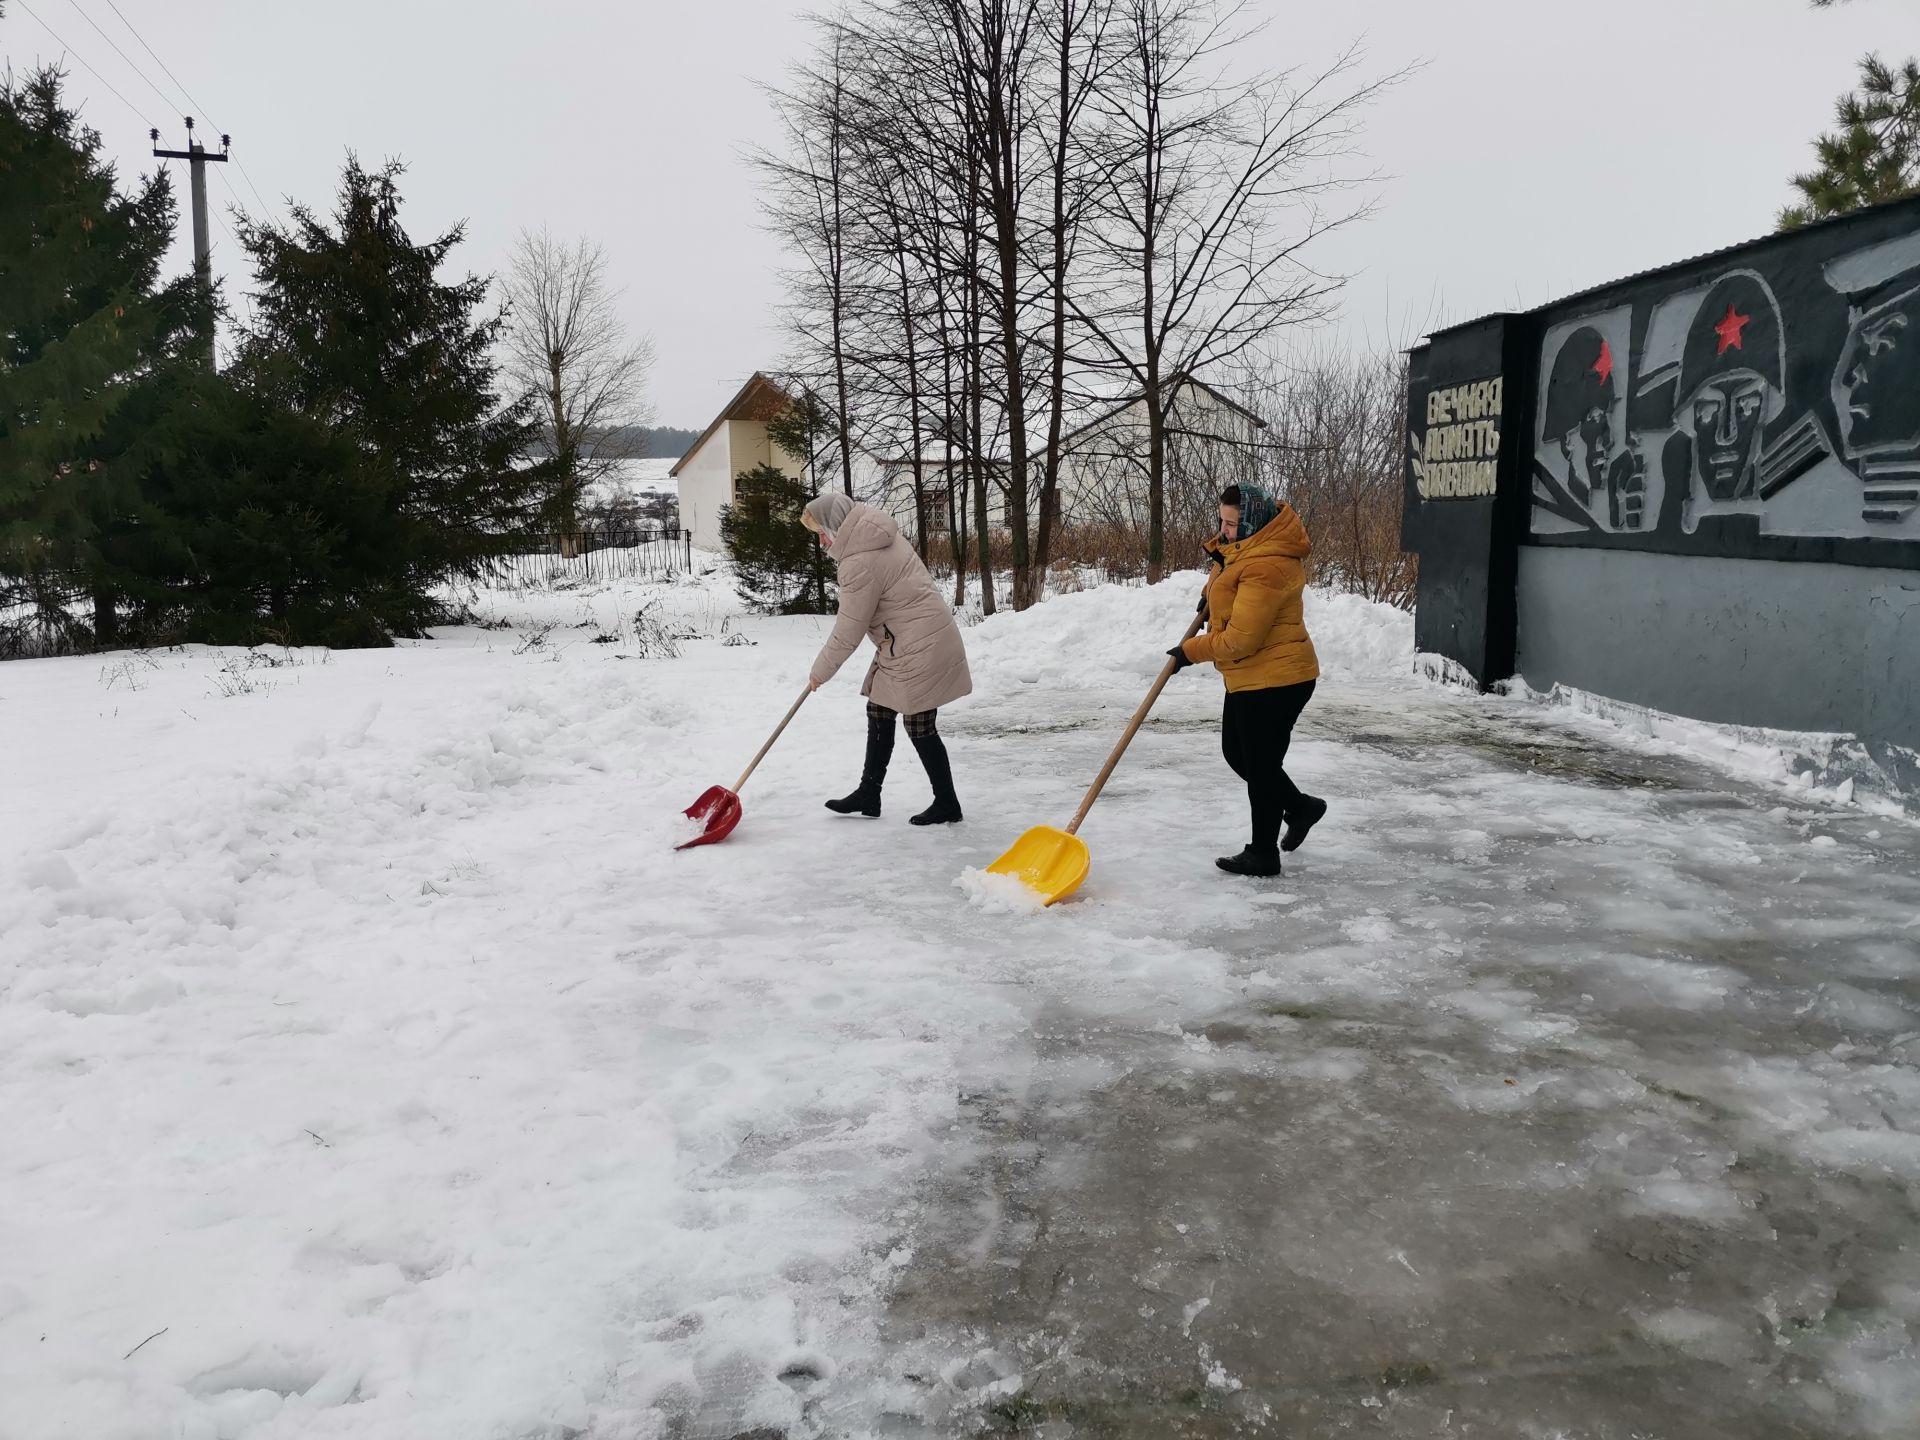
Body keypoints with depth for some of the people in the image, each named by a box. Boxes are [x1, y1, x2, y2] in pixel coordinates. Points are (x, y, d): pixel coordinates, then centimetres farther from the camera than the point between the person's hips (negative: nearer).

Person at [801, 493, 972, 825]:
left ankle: (947, 804, 11)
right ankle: (868, 795, 24)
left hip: (919, 649, -11)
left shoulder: (860, 563, -23)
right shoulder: (877, 534, 8)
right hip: (908, 646, 11)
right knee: (879, 714, 14)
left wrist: (821, 671, -1)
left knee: (920, 726, -1)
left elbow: (848, 632, -15)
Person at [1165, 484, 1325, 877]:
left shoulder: (1265, 568, -27)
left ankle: (1263, 854, 15)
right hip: (1250, 678, 11)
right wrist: (1213, 590, 15)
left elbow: (1240, 640, -26)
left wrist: (1190, 651, -12)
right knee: (1236, 753, 20)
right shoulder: (1244, 546, 5)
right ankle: (1300, 806, 36)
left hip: (1275, 680, -11)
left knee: (1259, 764, 1)